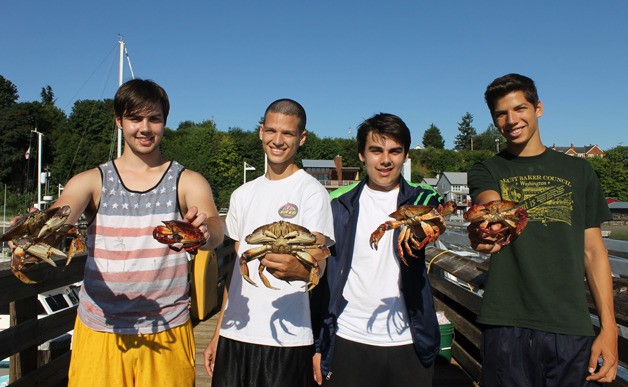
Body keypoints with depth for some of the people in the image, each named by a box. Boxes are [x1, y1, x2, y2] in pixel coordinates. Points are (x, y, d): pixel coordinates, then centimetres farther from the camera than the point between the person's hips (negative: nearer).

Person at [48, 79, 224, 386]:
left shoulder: (188, 182, -1)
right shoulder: (91, 181, 3)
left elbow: (215, 233, -17)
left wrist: (204, 231, -40)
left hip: (167, 331, 0)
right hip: (99, 330, 1)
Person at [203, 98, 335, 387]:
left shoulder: (312, 191, -5)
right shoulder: (243, 195, 11)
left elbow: (318, 264, -16)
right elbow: (237, 266, 15)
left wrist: (297, 269, -38)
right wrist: (218, 331, 12)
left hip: (287, 338, -5)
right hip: (235, 333, 5)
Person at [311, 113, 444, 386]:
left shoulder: (421, 200, 2)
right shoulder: (338, 204, 1)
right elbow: (319, 274, 4)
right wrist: (317, 344, 3)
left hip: (409, 343, 0)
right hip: (348, 343, 0)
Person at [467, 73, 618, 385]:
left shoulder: (578, 170, 10)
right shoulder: (486, 171, 5)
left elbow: (593, 250, 9)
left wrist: (609, 328, 1)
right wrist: (488, 229, -43)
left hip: (572, 327, 2)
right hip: (508, 325, -1)